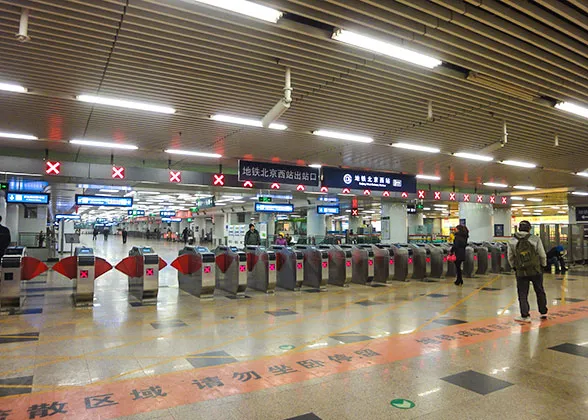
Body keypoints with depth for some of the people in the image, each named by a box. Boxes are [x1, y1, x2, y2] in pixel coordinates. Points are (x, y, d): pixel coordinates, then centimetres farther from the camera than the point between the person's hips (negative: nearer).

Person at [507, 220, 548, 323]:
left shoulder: (512, 242, -4)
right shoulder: (535, 239, -8)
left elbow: (510, 258, 4)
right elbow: (542, 255, -2)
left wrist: (514, 267, 20)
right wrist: (543, 265, 17)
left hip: (521, 272, -1)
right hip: (536, 270, 1)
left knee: (522, 294, 6)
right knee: (540, 292, 19)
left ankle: (525, 316, 5)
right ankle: (543, 313, 31)